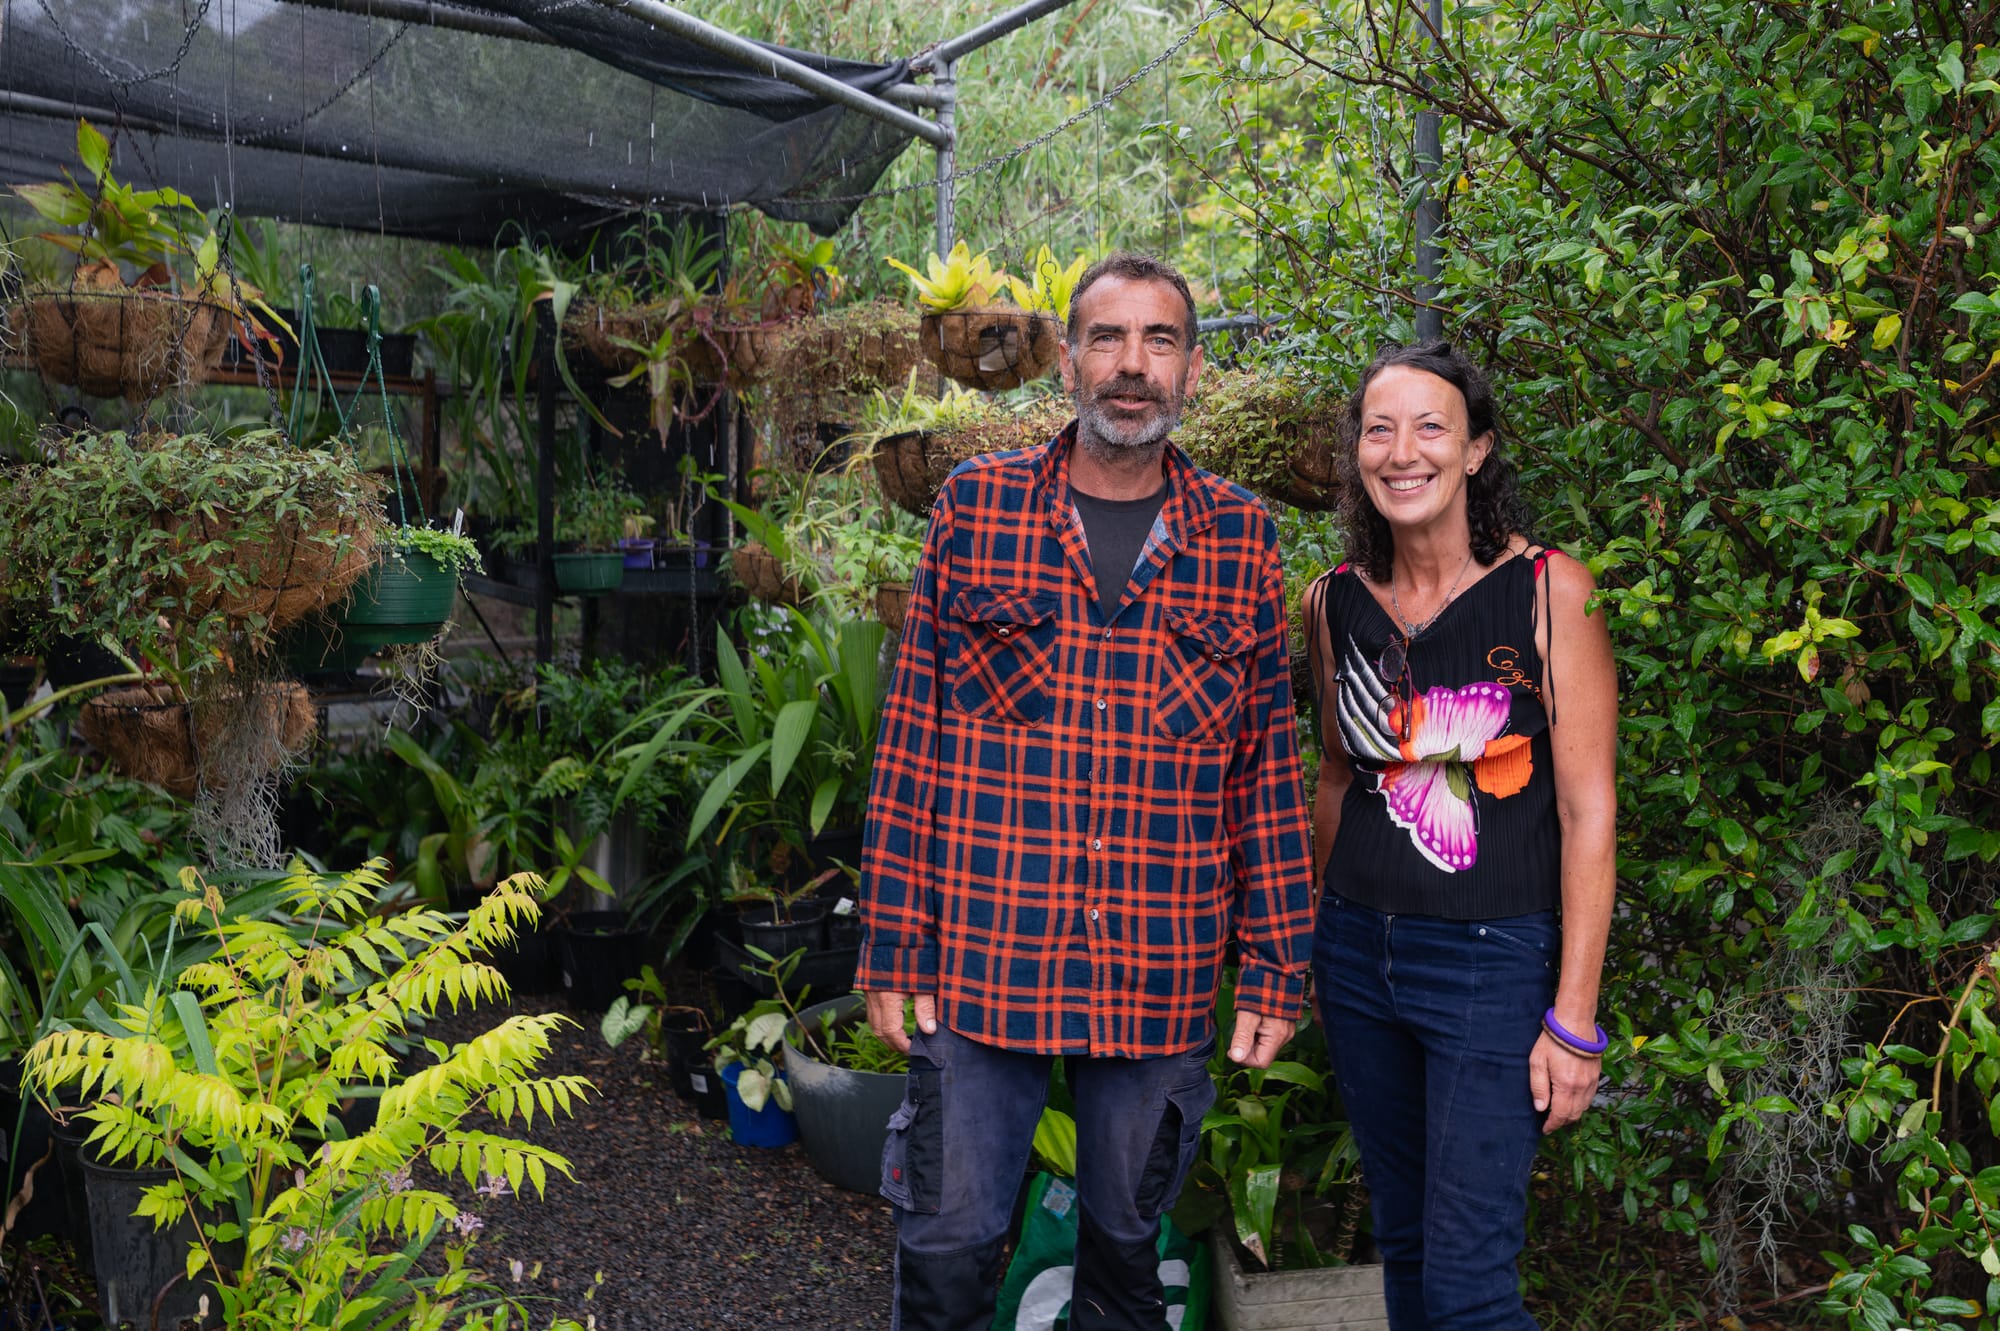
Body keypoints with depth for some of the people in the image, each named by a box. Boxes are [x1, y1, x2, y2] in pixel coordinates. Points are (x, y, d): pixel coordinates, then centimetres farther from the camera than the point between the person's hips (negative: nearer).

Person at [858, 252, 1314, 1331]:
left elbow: (1269, 767, 6)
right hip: (982, 961, -1)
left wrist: (1276, 968, 3)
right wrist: (892, 947, -3)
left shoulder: (1242, 539, 4)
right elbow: (909, 739, 0)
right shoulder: (974, 507, 0)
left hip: (1164, 984, 1)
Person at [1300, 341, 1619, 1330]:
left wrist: (1574, 1019, -12)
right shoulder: (1334, 602, 3)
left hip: (1493, 961, -4)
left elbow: (1587, 813, -10)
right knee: (1402, 1242, 17)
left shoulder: (1548, 591, -10)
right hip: (1359, 953, 5)